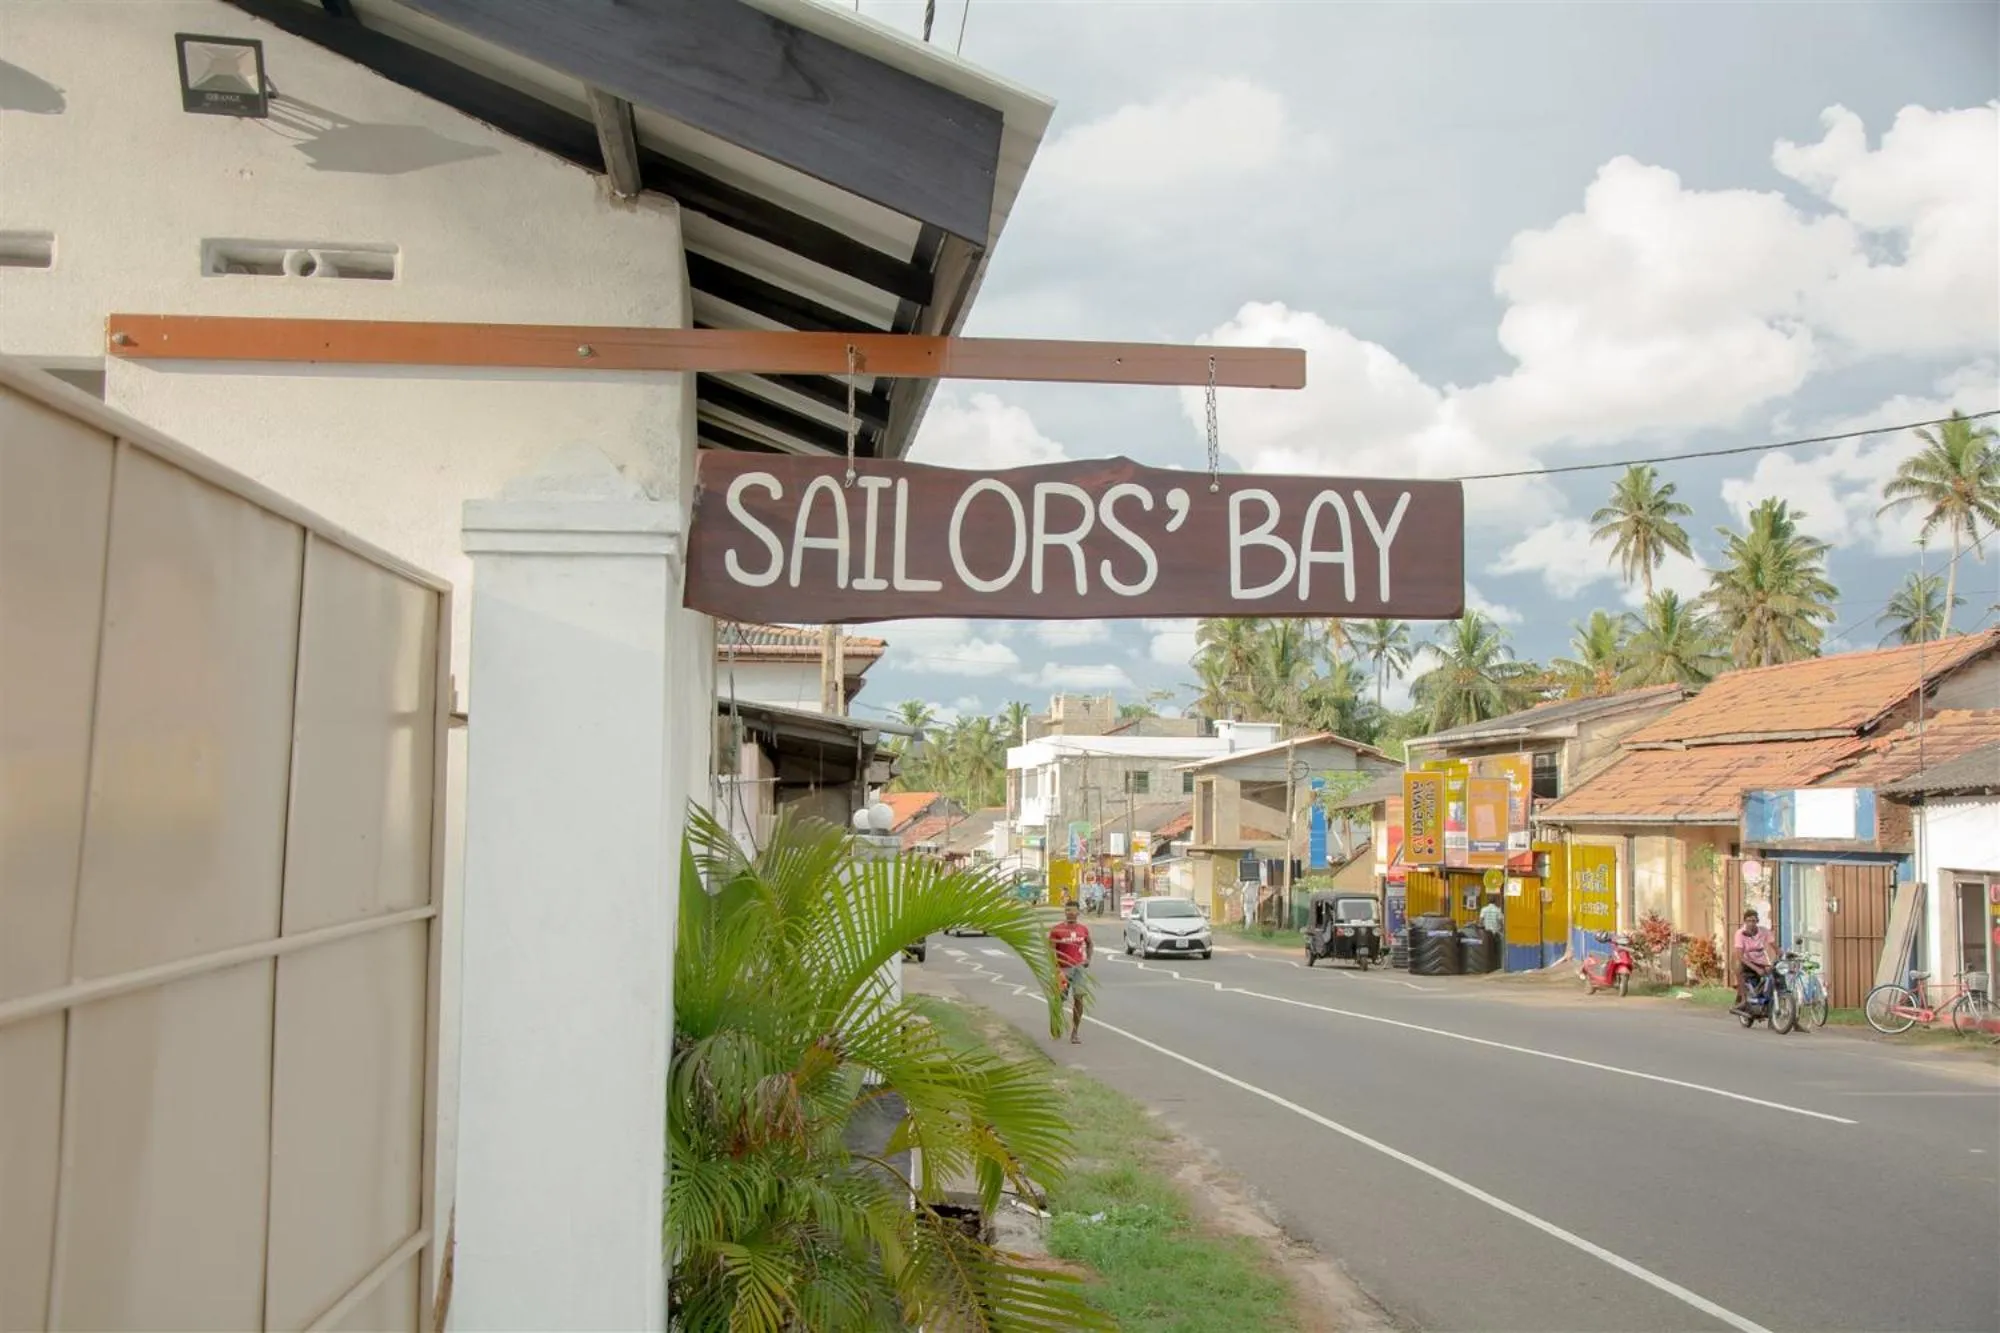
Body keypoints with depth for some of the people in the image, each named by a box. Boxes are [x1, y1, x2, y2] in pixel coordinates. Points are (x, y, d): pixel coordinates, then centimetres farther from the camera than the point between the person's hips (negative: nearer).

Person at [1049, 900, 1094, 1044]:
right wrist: (1056, 969, -18)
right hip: (1063, 968, -2)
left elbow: (1090, 944, 24)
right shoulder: (1056, 930, -7)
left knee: (1078, 997, -10)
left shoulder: (1083, 929, 5)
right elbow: (1051, 950, -10)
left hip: (1078, 967, 2)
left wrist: (1088, 958, 8)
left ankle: (1075, 1032, -3)